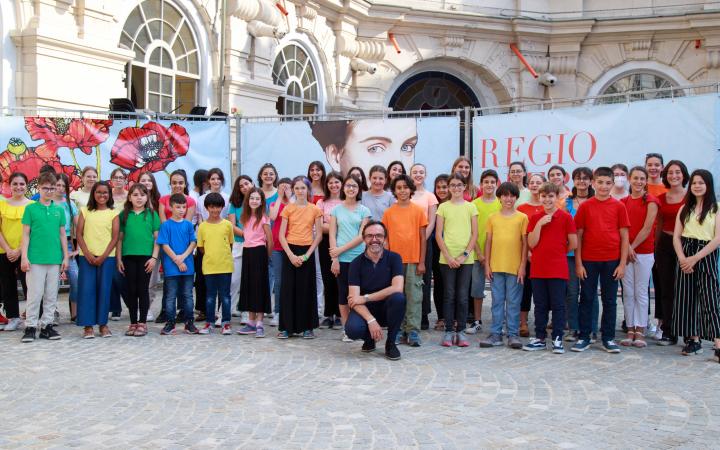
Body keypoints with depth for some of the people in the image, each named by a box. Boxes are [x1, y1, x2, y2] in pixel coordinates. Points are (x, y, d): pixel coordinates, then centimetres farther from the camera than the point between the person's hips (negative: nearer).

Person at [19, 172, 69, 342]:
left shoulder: (59, 210, 9)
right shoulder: (31, 208, 2)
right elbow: (26, 234, 1)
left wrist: (65, 257, 8)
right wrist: (24, 257, -6)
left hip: (55, 259, 3)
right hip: (35, 259, -3)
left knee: (51, 295, 7)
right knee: (35, 294, -2)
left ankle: (46, 325, 15)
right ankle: (30, 326, 7)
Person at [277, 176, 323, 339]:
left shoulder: (315, 210, 2)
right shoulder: (288, 209, 3)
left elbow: (319, 235, 1)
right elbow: (281, 235, 1)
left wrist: (306, 255, -7)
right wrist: (291, 255, -10)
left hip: (307, 252, 0)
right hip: (290, 251, 0)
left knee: (307, 289, 2)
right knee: (288, 288, 0)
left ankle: (307, 327, 9)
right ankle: (286, 327, 5)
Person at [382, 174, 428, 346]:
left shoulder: (418, 211, 2)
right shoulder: (388, 212, 5)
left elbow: (423, 238, 2)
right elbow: (385, 238, 7)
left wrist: (422, 261, -2)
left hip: (413, 261, -1)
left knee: (414, 296, 0)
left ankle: (413, 332, 4)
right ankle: (400, 331, 14)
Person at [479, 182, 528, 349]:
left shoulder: (522, 218, 1)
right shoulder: (492, 218, 8)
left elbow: (525, 243, 0)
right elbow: (488, 242, 10)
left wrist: (522, 266, -5)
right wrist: (487, 265, 4)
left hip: (515, 267, -2)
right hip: (496, 266, 2)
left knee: (513, 302, 3)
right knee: (497, 301, 7)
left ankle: (513, 334, 10)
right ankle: (496, 334, 12)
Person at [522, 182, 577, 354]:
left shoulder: (565, 217, -3)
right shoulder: (535, 218, 6)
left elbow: (573, 244, -1)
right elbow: (531, 243, -3)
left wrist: (558, 252, 8)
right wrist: (539, 224, -11)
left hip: (558, 270, -3)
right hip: (538, 269, 3)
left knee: (558, 305, 1)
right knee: (540, 306, 10)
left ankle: (557, 339, 9)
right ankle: (540, 338, 18)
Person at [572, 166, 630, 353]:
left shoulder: (618, 206, 1)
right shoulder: (585, 206, 1)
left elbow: (624, 236, 2)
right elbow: (578, 236, 2)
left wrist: (623, 263, -3)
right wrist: (578, 263, -3)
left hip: (611, 261, 0)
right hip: (589, 260, 0)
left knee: (610, 300, 8)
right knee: (587, 298, 7)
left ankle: (608, 338, 16)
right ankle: (584, 337, 14)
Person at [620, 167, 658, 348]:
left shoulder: (651, 201, -2)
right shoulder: (623, 202, 10)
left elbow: (647, 228, -8)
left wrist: (633, 246, -9)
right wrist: (626, 247, -7)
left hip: (644, 252, -4)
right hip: (625, 252, 4)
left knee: (641, 292, -1)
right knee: (627, 292, 5)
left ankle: (640, 332, 4)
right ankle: (630, 331, 10)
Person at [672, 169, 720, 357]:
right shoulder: (685, 208, 13)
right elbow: (676, 236, 7)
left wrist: (695, 258, -13)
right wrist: (682, 258, -9)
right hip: (685, 256, 5)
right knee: (687, 298, 4)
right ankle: (694, 341, 13)